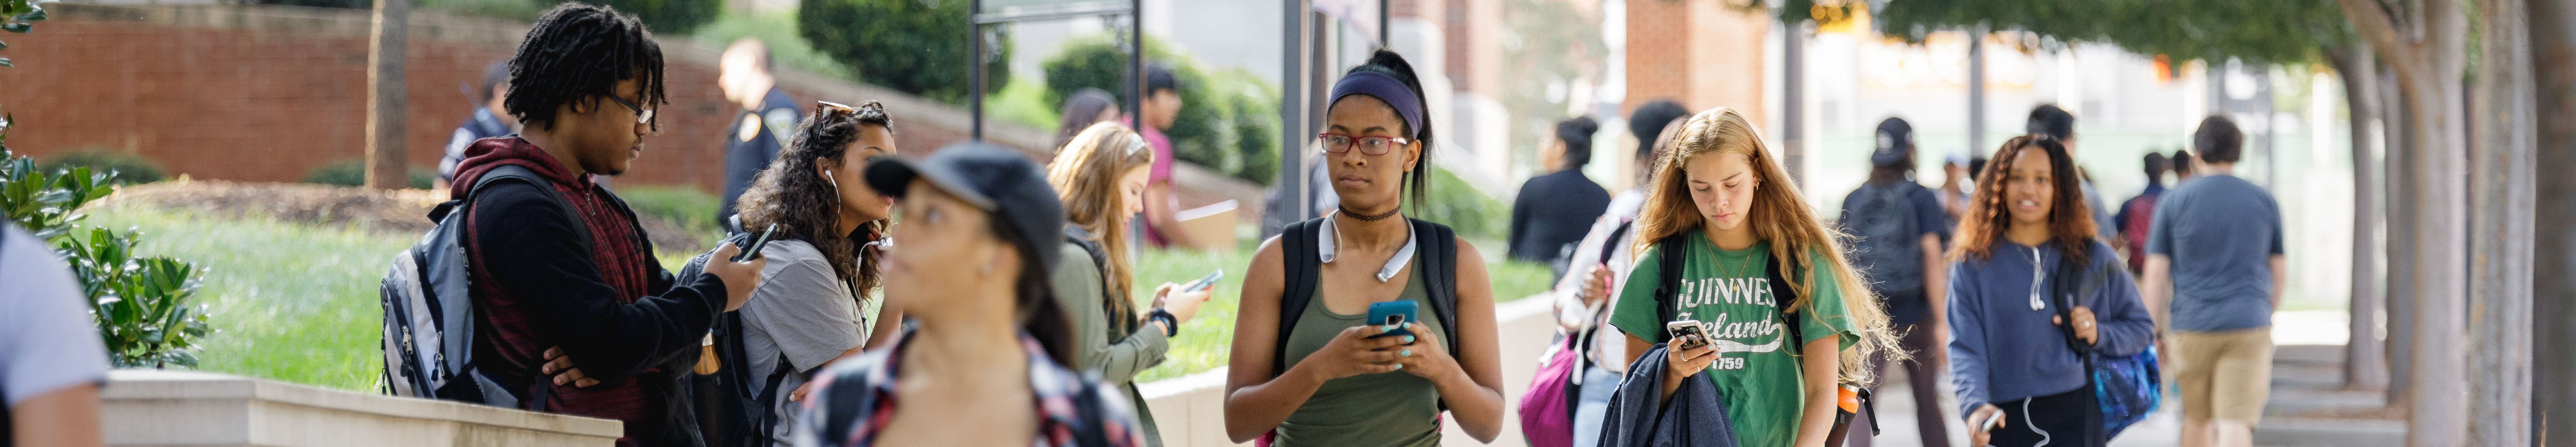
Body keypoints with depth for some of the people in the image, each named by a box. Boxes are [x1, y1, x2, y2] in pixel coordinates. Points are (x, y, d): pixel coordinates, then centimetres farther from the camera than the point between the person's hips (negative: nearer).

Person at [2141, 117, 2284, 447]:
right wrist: (2268, 314, 27)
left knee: (2197, 417, 17)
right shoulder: (2264, 202, 6)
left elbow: (2156, 272, -1)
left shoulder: (2174, 201, 0)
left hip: (2192, 327, 0)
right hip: (2249, 327, 0)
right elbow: (2280, 271, 12)